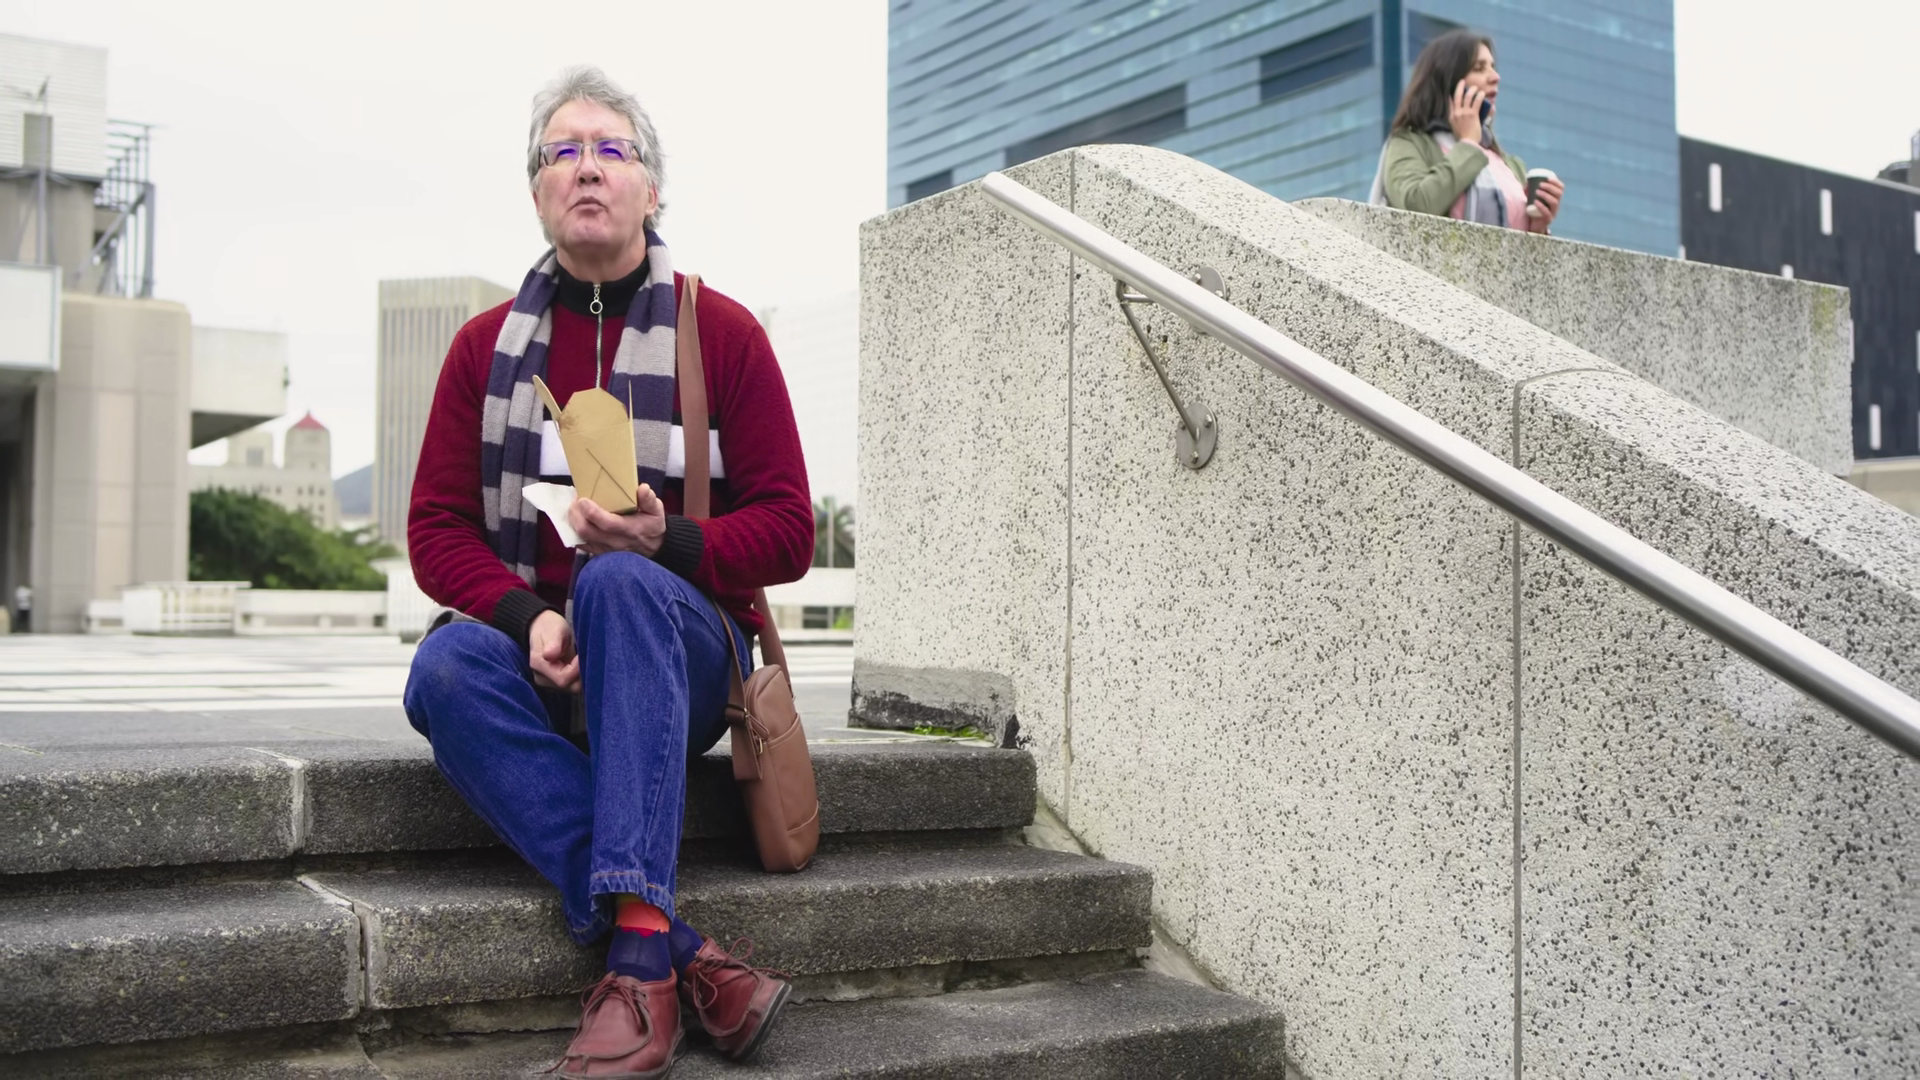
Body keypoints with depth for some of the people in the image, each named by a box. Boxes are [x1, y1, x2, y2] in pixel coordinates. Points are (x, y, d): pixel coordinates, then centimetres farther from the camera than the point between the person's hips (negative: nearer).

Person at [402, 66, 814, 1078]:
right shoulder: (487, 344, 10)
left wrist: (669, 543, -19)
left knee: (621, 583, -36)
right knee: (443, 668, -31)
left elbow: (787, 531, 0)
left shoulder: (721, 331, 3)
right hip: (533, 653, 3)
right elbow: (435, 528, 5)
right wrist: (528, 617, -15)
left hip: (681, 658, -2)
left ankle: (637, 951, -43)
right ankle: (683, 955, -36)